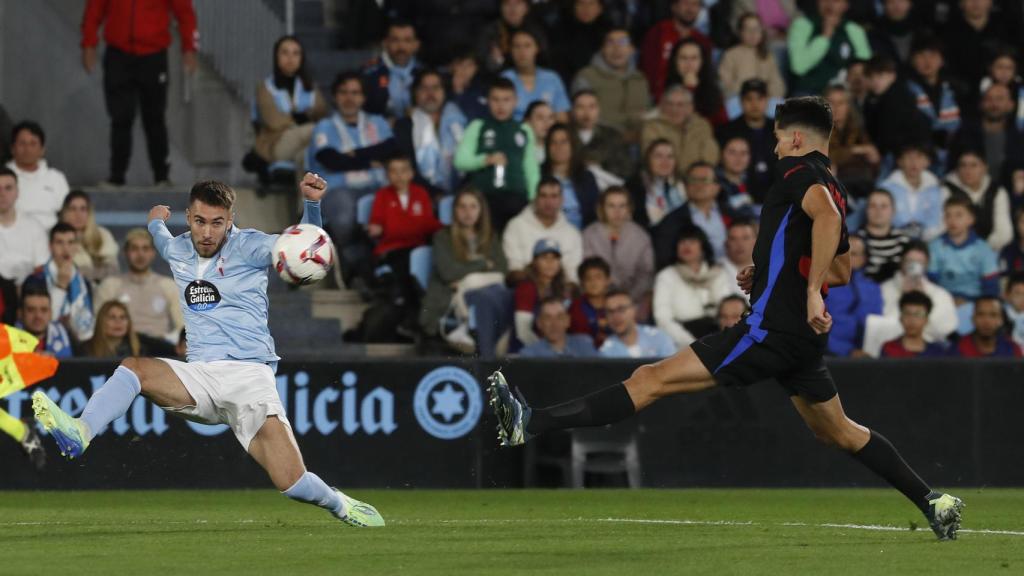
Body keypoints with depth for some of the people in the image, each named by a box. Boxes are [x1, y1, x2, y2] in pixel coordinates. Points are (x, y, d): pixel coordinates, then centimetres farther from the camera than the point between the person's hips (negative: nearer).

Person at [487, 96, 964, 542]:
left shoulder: (798, 171, -8)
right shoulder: (833, 189, 19)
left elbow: (826, 217, -30)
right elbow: (842, 271, 29)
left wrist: (811, 292, -32)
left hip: (770, 329, -9)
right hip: (804, 337, 9)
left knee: (652, 379, -14)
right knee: (840, 432, 21)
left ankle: (531, 423, -19)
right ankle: (932, 502, 20)